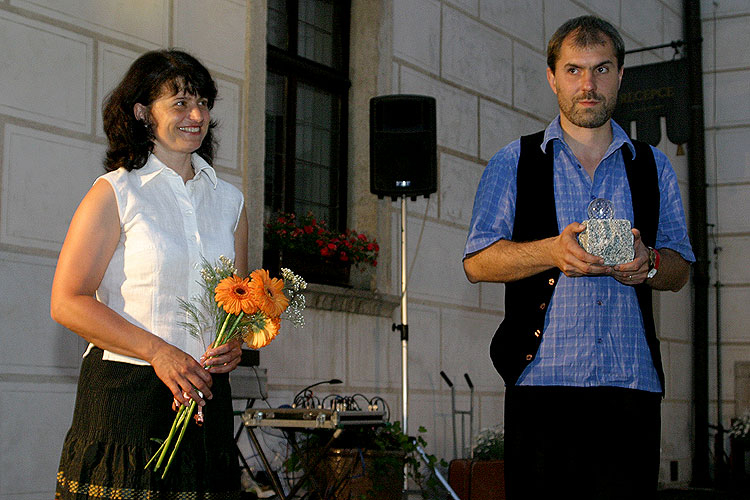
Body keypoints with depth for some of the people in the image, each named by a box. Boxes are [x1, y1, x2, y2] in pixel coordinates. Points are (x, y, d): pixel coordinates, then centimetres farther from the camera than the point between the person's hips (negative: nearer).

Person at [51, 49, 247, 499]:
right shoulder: (115, 193, -1)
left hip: (207, 395, 4)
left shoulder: (230, 201, 15)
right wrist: (158, 352, -15)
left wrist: (235, 344, 0)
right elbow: (68, 302, -8)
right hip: (125, 395, -4)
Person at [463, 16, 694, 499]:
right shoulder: (513, 163, 10)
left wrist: (648, 263, -8)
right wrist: (554, 250, -14)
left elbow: (680, 269, 16)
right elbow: (478, 262, 3)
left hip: (632, 384, 2)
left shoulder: (653, 166, 18)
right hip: (543, 381, -2)